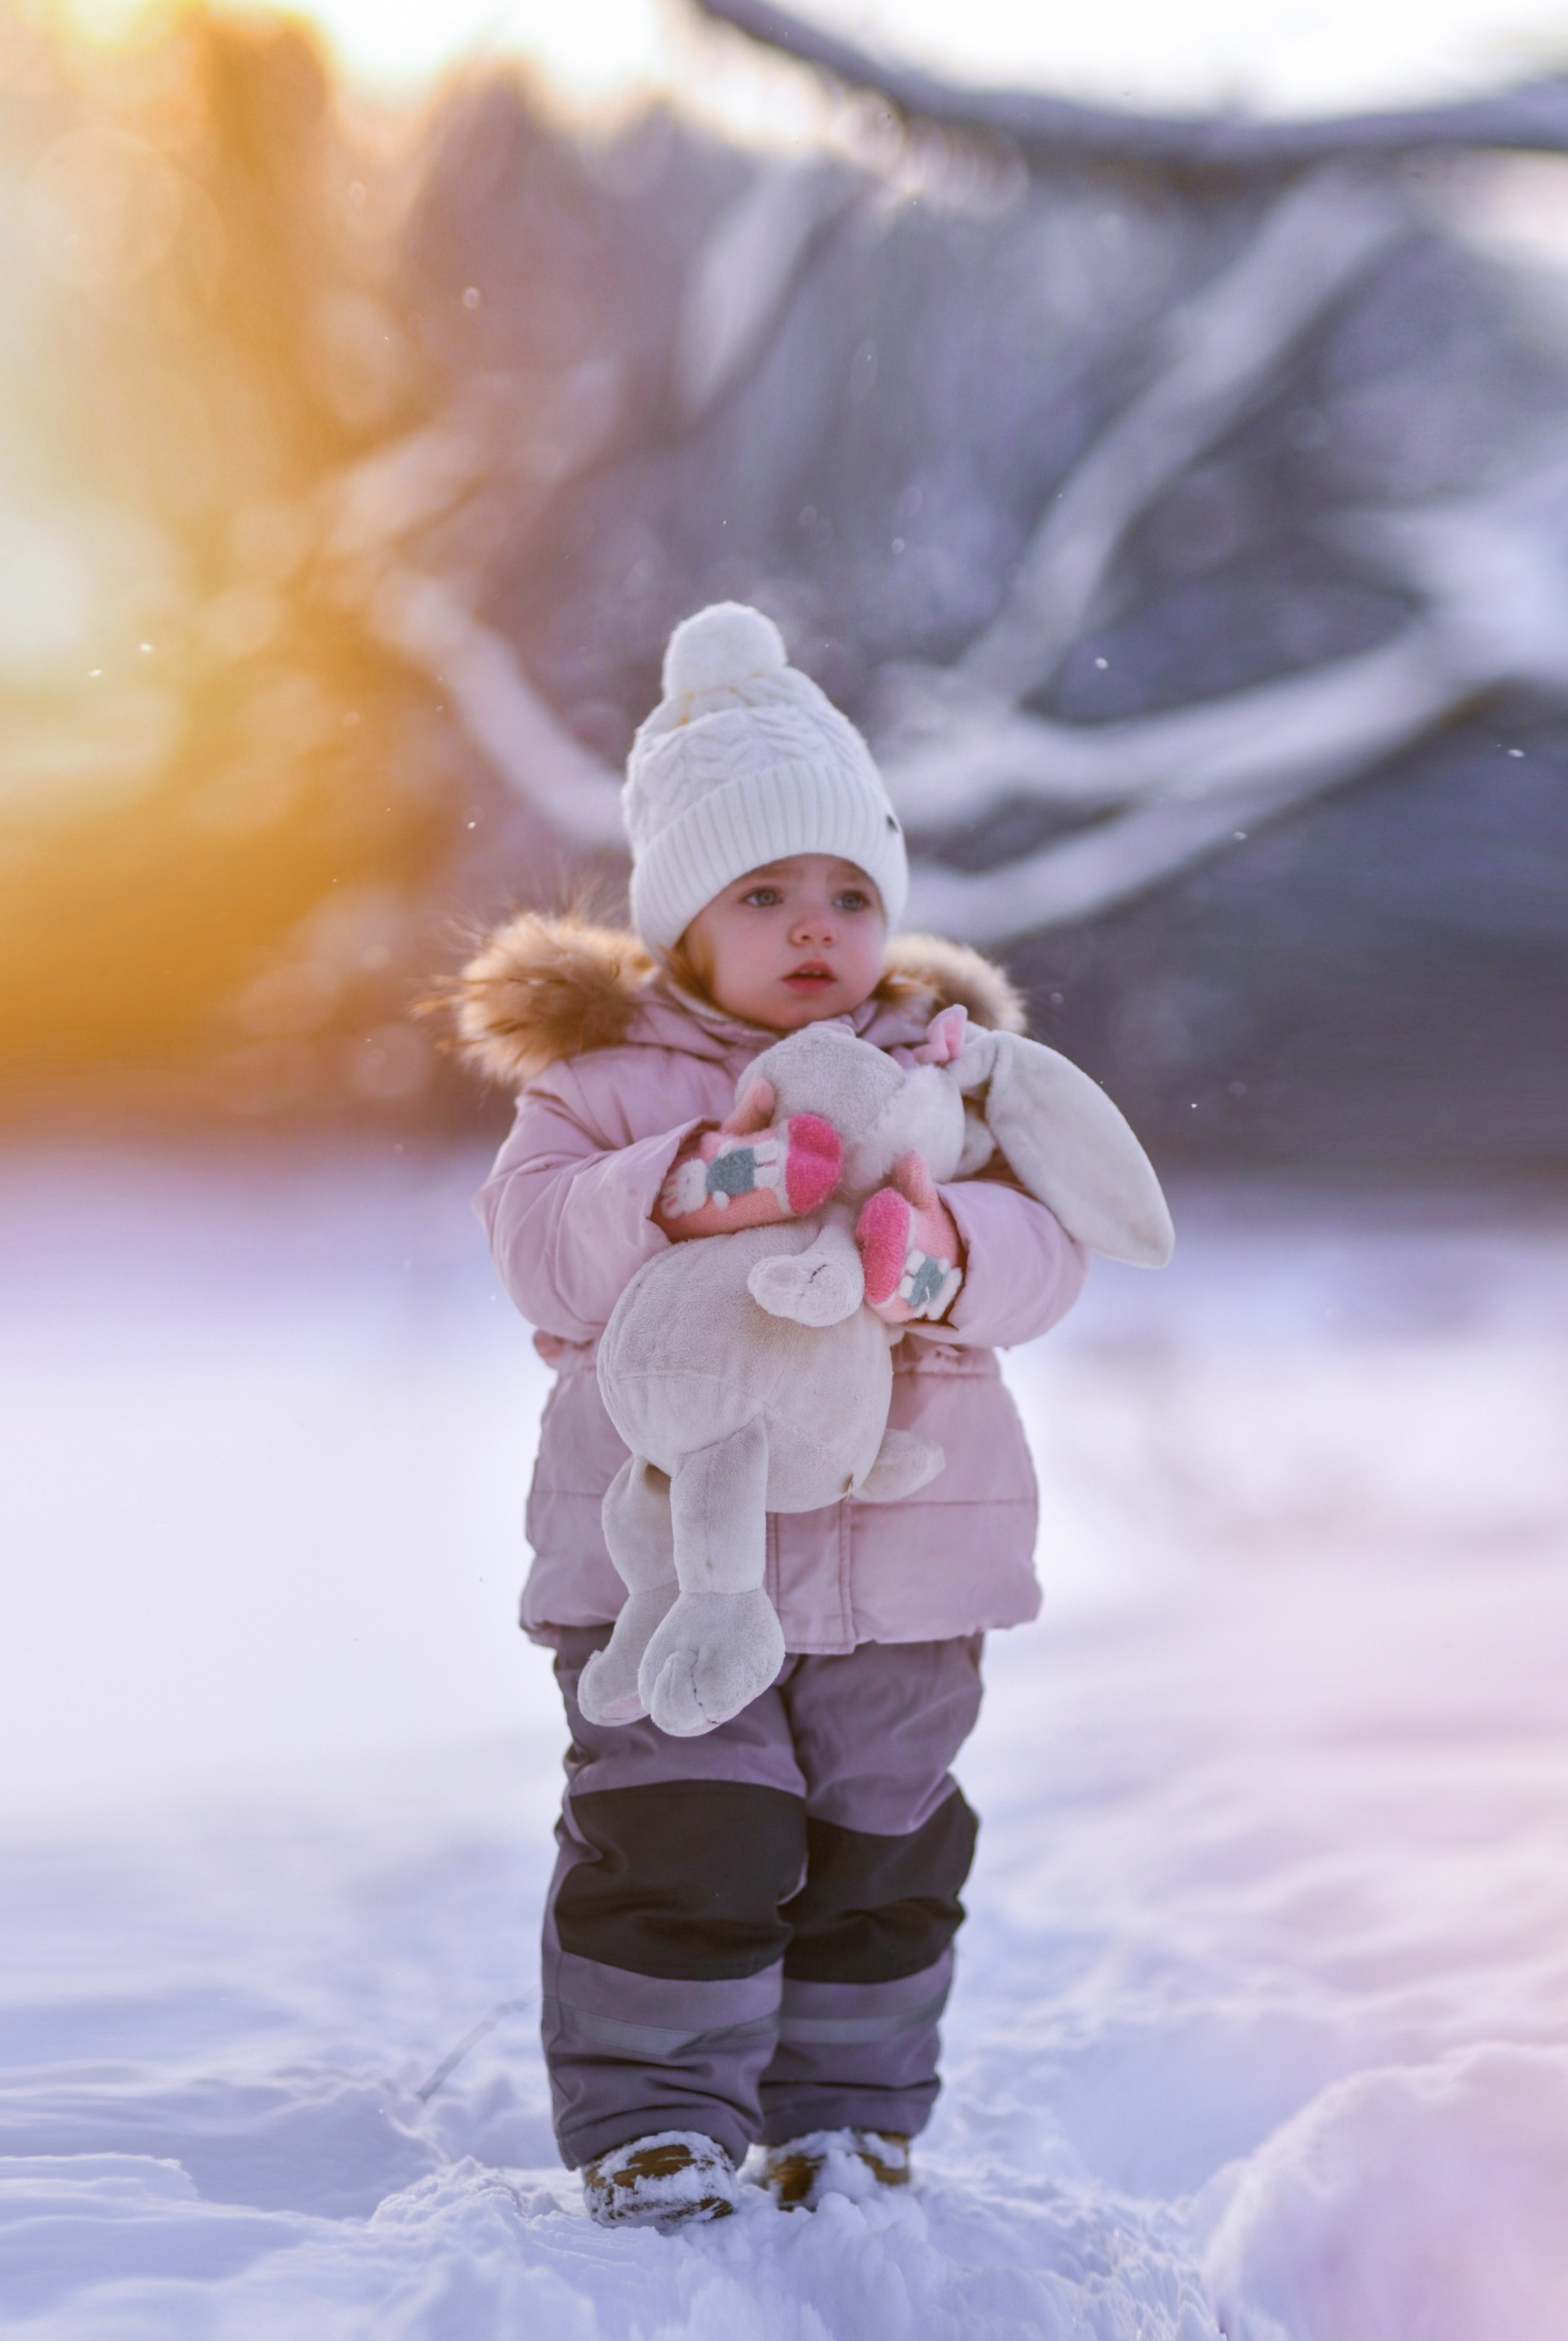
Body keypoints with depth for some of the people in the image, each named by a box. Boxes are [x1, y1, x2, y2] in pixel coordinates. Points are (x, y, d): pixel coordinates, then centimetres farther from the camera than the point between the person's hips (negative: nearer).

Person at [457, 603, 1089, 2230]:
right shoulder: (606, 1076, -1)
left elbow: (1048, 1244, -8)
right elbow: (537, 1241, -15)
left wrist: (948, 1251, -32)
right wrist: (681, 1187, -33)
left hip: (900, 1538, 3)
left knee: (882, 1844, 11)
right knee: (679, 1840, -6)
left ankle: (848, 2113, 27)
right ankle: (654, 2119, 8)